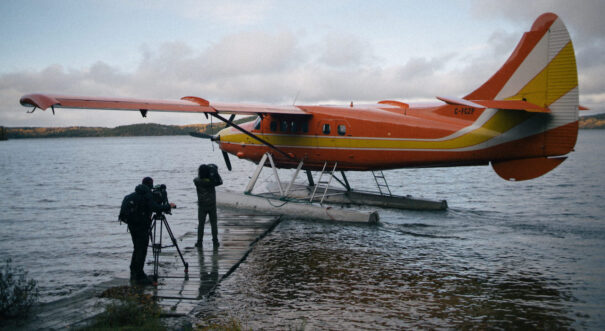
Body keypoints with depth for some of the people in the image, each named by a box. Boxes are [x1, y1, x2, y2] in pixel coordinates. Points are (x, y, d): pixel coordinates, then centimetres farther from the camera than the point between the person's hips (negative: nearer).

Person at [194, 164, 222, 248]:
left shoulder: (197, 182, -14)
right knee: (213, 224, 8)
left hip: (202, 206, 0)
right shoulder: (212, 181, -15)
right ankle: (215, 242, 8)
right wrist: (216, 173, 1)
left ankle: (199, 242, 8)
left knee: (201, 224, 9)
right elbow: (220, 182, 5)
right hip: (212, 206, 0)